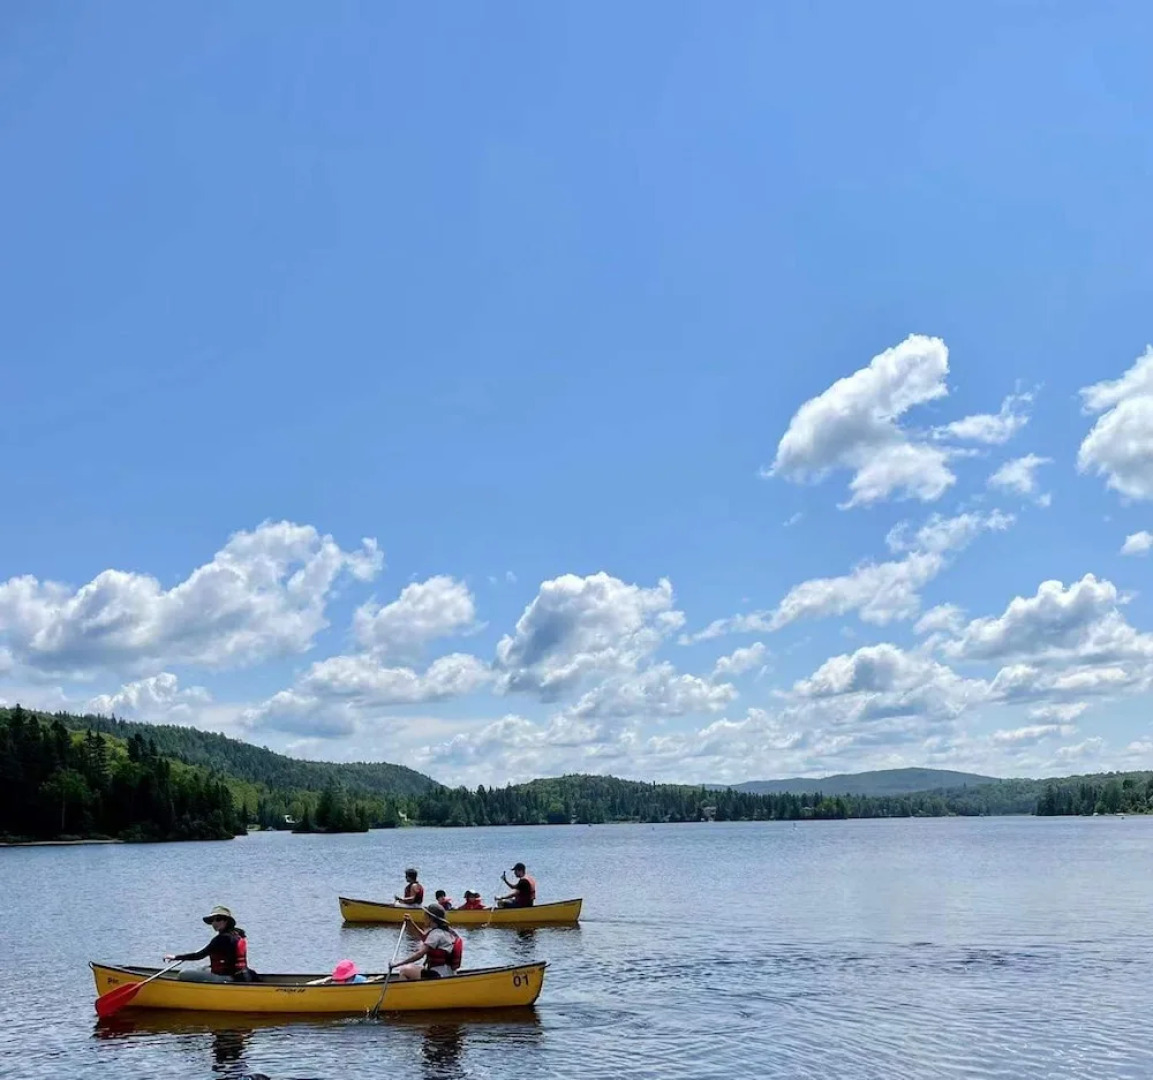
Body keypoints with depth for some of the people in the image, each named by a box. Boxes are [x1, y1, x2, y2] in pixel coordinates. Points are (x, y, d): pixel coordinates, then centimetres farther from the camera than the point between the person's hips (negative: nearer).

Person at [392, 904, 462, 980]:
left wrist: (397, 964, -22)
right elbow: (425, 938, 29)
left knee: (403, 971, -6)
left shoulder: (436, 933, -17)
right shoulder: (447, 931, 11)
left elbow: (420, 954, -24)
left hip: (438, 976, -10)